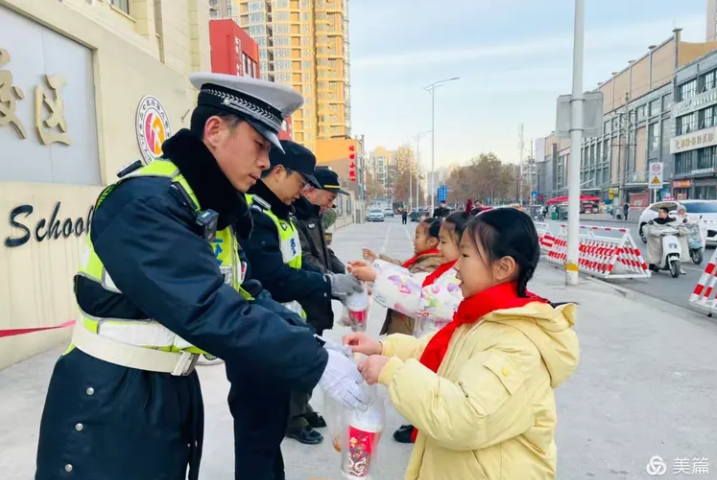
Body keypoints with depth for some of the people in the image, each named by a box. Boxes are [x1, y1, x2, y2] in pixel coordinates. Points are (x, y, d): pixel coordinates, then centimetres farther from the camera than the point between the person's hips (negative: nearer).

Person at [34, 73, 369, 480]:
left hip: (175, 392, 8)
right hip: (112, 400, -8)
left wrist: (307, 340, -8)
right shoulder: (147, 201, -24)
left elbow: (234, 298, 4)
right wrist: (316, 363, -29)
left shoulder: (216, 206, 4)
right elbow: (207, 311, -33)